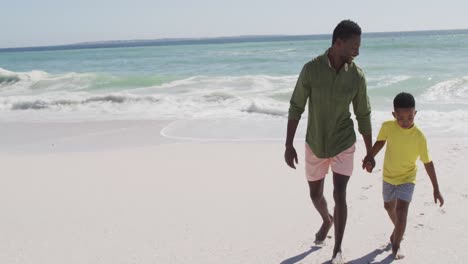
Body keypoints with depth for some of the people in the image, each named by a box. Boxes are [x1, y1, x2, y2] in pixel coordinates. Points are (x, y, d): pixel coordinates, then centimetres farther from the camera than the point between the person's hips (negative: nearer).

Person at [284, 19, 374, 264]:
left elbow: (363, 116, -1)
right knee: (315, 194, 15)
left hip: (343, 143, -1)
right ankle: (327, 220, 49)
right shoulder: (311, 69, -15)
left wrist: (370, 153, 3)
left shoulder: (357, 76, -11)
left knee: (339, 194, -11)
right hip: (315, 143, 1)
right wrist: (288, 145, -11)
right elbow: (296, 108, -9)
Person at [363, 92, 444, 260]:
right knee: (389, 207, 23)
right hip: (388, 176, 4)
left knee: (401, 211, -15)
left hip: (407, 178, -4)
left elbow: (428, 163, -16)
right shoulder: (387, 126, -20)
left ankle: (396, 246, 2)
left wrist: (436, 189, -12)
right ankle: (398, 229, 52)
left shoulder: (419, 136, -25)